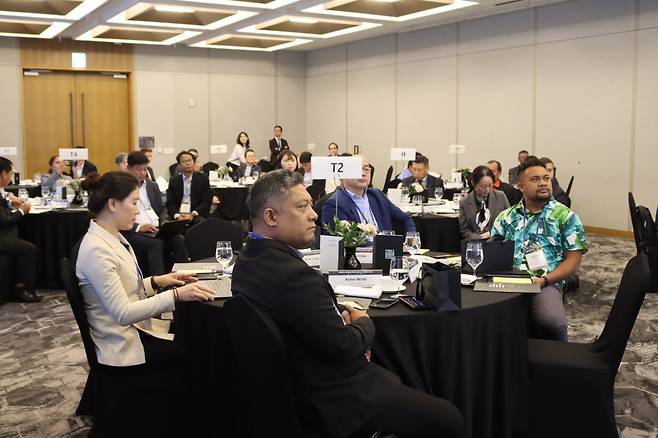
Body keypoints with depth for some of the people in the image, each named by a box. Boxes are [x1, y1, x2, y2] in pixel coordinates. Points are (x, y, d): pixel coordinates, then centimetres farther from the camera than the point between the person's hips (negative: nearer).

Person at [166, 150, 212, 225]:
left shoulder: (203, 178, 5)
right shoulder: (173, 181, 10)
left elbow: (206, 201, -1)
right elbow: (170, 203, 5)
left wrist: (193, 214, -14)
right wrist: (177, 215, -15)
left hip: (197, 214, -1)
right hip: (179, 214, 1)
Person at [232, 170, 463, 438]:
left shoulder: (247, 259, 0)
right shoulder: (293, 274, -30)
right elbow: (343, 346, -24)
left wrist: (341, 314, -4)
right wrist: (364, 323, -4)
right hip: (331, 400, -10)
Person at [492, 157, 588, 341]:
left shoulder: (565, 216, 10)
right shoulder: (506, 217, 18)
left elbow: (573, 261, 5)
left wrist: (544, 280, -9)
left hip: (546, 284, -1)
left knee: (552, 321, -34)